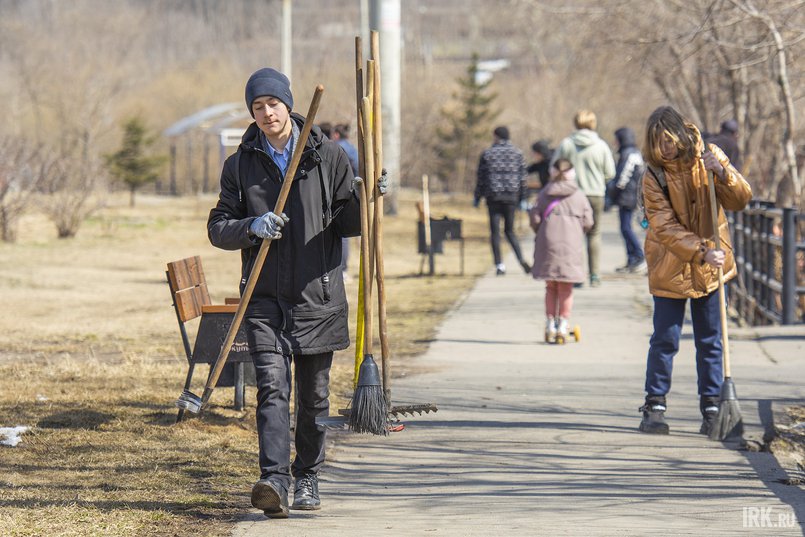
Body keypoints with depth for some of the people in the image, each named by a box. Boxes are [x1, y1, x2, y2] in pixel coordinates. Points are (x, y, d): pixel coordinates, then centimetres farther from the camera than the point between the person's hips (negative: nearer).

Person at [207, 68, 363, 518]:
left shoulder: (328, 155, 4)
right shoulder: (240, 165, 8)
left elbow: (348, 224, 5)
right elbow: (218, 228, 7)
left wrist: (366, 201, -18)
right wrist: (250, 227, -14)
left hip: (318, 293, 0)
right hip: (265, 297, 0)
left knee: (315, 393, 9)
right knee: (272, 385, -15)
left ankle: (307, 478, 24)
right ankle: (274, 480, -25)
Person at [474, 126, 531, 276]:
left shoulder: (487, 154, 1)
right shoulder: (517, 153, 5)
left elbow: (481, 178, 2)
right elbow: (522, 177, 5)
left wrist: (477, 197, 11)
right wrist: (522, 198, 13)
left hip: (493, 196, -2)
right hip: (511, 196, 2)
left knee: (495, 232, 2)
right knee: (509, 230, 11)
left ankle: (499, 265, -4)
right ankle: (521, 259, -7)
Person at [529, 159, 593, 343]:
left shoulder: (545, 193, 1)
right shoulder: (579, 196, 2)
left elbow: (534, 217, -3)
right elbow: (588, 223, 1)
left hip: (548, 244, 1)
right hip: (571, 245, -1)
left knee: (551, 287, 13)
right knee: (566, 289, 8)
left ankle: (550, 325, 11)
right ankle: (562, 326, 4)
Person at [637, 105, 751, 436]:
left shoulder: (708, 157, -5)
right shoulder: (653, 176, -11)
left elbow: (741, 200, -8)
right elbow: (665, 228, -18)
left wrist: (722, 172, -26)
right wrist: (701, 251, -29)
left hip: (710, 265, 2)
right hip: (670, 267, -2)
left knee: (710, 340, 7)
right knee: (665, 340, -2)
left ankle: (711, 409, 14)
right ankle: (654, 408, 7)